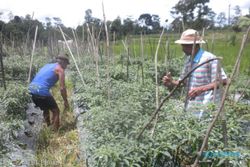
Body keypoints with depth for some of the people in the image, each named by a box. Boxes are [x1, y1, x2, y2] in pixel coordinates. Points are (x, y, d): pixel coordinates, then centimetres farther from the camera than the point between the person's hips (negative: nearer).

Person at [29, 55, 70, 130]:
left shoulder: (47, 65, 25)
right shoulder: (60, 69, 2)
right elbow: (62, 88, -5)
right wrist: (66, 101, 7)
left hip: (31, 90, 8)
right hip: (42, 91, -8)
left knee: (46, 110, 27)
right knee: (56, 111, 9)